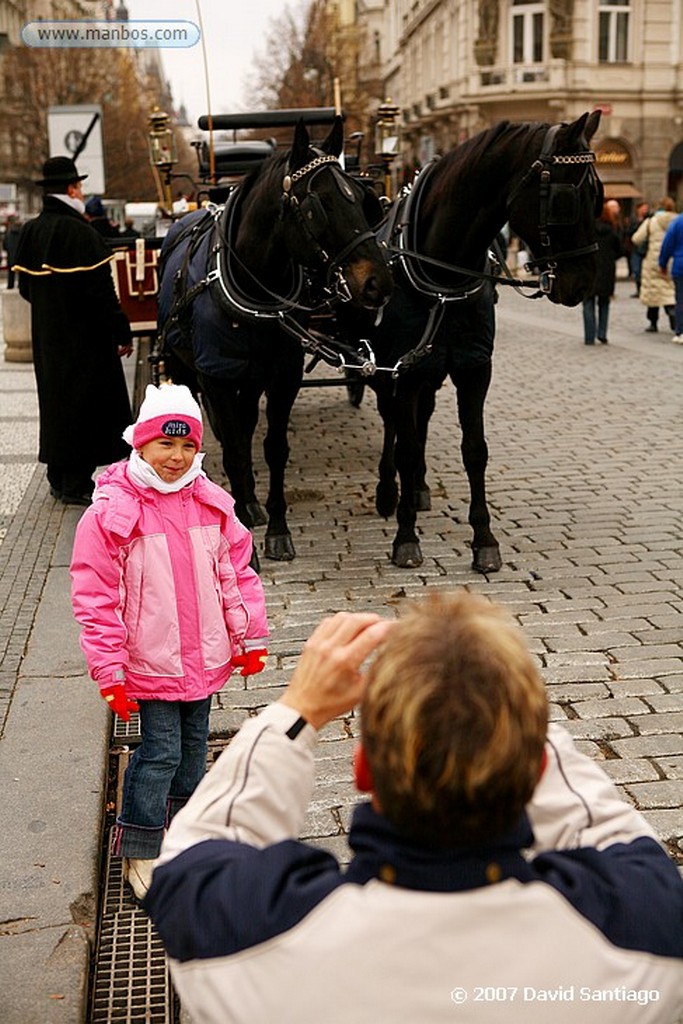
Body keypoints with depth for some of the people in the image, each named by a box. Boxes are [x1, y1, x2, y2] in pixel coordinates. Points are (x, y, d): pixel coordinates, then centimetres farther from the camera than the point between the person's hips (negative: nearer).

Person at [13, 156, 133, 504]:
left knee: (54, 400, 17)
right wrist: (122, 333, -14)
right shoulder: (81, 233, -20)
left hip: (46, 336, 8)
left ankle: (58, 476, 26)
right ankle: (76, 484, 5)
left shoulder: (29, 232, 4)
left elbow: (25, 286, 12)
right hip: (83, 337, -8)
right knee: (84, 402, 1)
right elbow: (101, 292, -21)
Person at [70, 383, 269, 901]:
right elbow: (96, 598, -13)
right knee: (160, 751, 0)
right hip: (151, 660, -5)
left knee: (194, 741, 20)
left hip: (205, 657, 5)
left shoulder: (211, 504, -2)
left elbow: (237, 572, 7)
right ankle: (138, 851, 18)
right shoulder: (111, 512, -16)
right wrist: (110, 671, -13)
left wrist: (249, 638, 6)